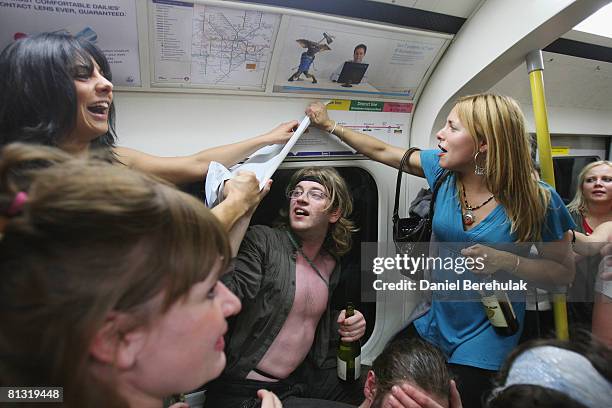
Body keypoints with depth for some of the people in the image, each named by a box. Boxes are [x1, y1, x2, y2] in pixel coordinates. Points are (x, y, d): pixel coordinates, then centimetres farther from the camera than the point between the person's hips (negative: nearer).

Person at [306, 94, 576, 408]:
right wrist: (329, 125, 11)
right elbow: (382, 151, 3)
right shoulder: (444, 171, -7)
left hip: (487, 341, -4)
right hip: (436, 324, 4)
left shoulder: (537, 200, -16)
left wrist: (508, 262, -24)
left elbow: (565, 272, -6)